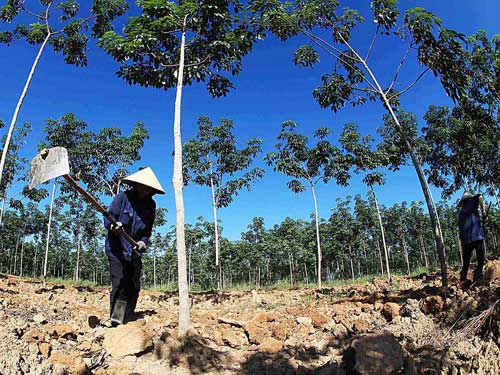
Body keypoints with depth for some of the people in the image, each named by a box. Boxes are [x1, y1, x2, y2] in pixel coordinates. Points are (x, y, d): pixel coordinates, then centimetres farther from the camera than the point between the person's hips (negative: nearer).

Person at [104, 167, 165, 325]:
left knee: (134, 287, 6)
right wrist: (113, 226, -31)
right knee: (119, 285, -9)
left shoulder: (150, 205, 3)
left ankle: (128, 321, 20)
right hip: (116, 249, -4)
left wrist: (143, 241, -10)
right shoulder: (122, 197, -10)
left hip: (134, 251, 5)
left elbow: (148, 229, 8)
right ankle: (116, 321, 0)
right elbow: (108, 217, -10)